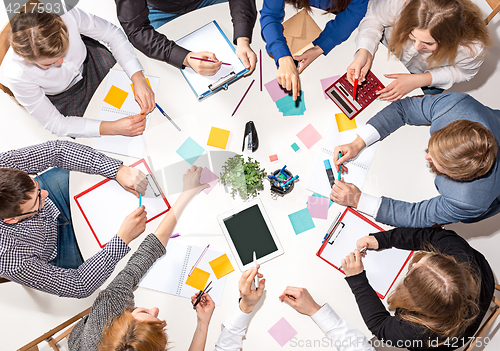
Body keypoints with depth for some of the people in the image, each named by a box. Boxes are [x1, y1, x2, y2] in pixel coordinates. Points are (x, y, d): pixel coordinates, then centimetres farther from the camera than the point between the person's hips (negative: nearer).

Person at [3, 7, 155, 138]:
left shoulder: (67, 16, -37)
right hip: (63, 99, -2)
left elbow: (113, 34, -19)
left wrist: (138, 78, -31)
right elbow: (54, 123, -28)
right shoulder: (15, 74, -38)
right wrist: (114, 127, -39)